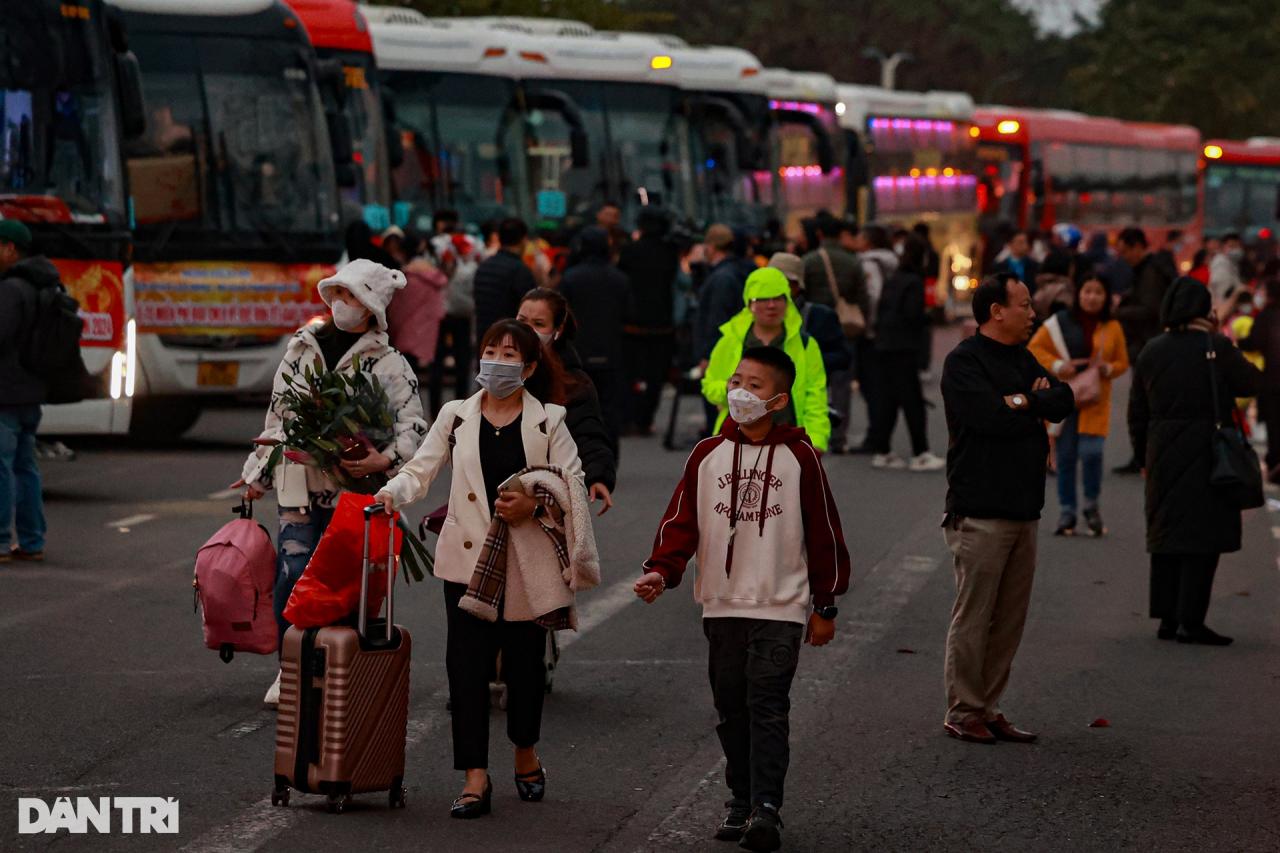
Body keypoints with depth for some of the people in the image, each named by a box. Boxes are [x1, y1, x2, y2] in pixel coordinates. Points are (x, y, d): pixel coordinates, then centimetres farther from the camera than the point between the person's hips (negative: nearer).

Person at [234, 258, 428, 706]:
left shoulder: (388, 363, 0)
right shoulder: (301, 348, 11)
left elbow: (413, 426, -4)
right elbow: (278, 415, 18)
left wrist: (386, 459, -22)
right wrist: (258, 472, 19)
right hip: (300, 482, 2)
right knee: (292, 572, -8)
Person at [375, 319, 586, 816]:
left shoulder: (548, 420, 3)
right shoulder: (456, 416, 6)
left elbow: (573, 486, 1)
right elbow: (421, 470, 0)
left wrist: (535, 506, -17)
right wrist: (391, 495, -20)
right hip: (469, 560, 1)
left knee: (524, 660, 9)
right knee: (467, 664, -6)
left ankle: (526, 753, 34)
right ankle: (475, 778, -6)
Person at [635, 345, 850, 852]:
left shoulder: (799, 457, 0)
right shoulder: (708, 455, 6)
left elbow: (823, 532, 4)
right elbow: (682, 520, 4)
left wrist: (825, 605, 5)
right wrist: (662, 570, -13)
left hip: (781, 607, -4)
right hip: (721, 606, 4)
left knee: (767, 706, -12)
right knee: (732, 708, 8)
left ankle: (765, 809, -17)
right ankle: (741, 802, 18)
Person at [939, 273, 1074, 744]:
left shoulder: (1022, 360, 18)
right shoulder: (964, 361, -8)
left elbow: (1063, 400, 6)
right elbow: (993, 417, -21)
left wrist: (1022, 401, -9)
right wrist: (1037, 407, -4)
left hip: (1022, 509, 8)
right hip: (981, 512, -8)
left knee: (1010, 617, 9)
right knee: (973, 616, -5)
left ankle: (988, 709, 15)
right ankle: (963, 712, 2)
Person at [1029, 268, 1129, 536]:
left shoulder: (1112, 328, 5)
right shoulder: (1058, 323, 1)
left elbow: (1122, 362, 12)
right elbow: (1034, 349, 2)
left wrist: (1107, 368, -10)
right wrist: (1057, 366, -12)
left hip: (1094, 402, 0)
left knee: (1091, 452, -14)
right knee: (1065, 457, 4)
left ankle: (1092, 506, 8)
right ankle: (1066, 513, 15)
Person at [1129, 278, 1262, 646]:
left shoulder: (1151, 351, 5)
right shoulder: (1216, 348, -11)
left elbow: (1137, 411, 10)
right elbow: (1253, 383, 0)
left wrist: (1144, 455, 21)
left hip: (1163, 453, 5)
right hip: (1206, 452, -5)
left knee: (1166, 533, 12)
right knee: (1203, 536, -2)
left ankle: (1167, 618, 14)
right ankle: (1191, 620, -6)